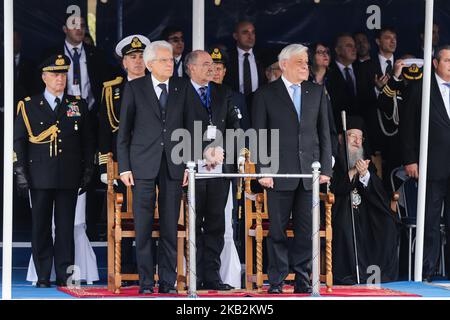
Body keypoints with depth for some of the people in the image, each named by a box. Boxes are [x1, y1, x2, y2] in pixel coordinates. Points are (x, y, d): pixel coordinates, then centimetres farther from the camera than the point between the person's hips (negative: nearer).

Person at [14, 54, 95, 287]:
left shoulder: (78, 106, 11)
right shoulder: (29, 106, 6)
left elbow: (87, 141, 13)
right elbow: (18, 142, 4)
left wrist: (87, 172, 7)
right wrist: (21, 174, -3)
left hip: (69, 179, 1)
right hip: (40, 178, -1)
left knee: (66, 227, 0)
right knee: (41, 227, 1)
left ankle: (64, 275, 4)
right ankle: (43, 276, 6)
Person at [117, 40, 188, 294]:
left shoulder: (183, 87, 8)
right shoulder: (134, 88, 3)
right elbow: (124, 130, 4)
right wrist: (124, 167, -2)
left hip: (173, 166, 1)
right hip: (143, 165, -1)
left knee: (171, 228, 2)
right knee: (143, 227, -1)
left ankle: (168, 283, 7)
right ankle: (146, 283, 4)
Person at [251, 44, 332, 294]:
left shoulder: (317, 93, 12)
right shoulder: (265, 94, 3)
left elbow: (324, 133, 11)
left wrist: (326, 168, 4)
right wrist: (263, 170, -8)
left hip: (310, 174, 3)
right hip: (280, 174, -3)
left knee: (307, 231, 3)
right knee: (278, 231, 0)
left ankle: (303, 282, 9)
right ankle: (276, 282, 5)